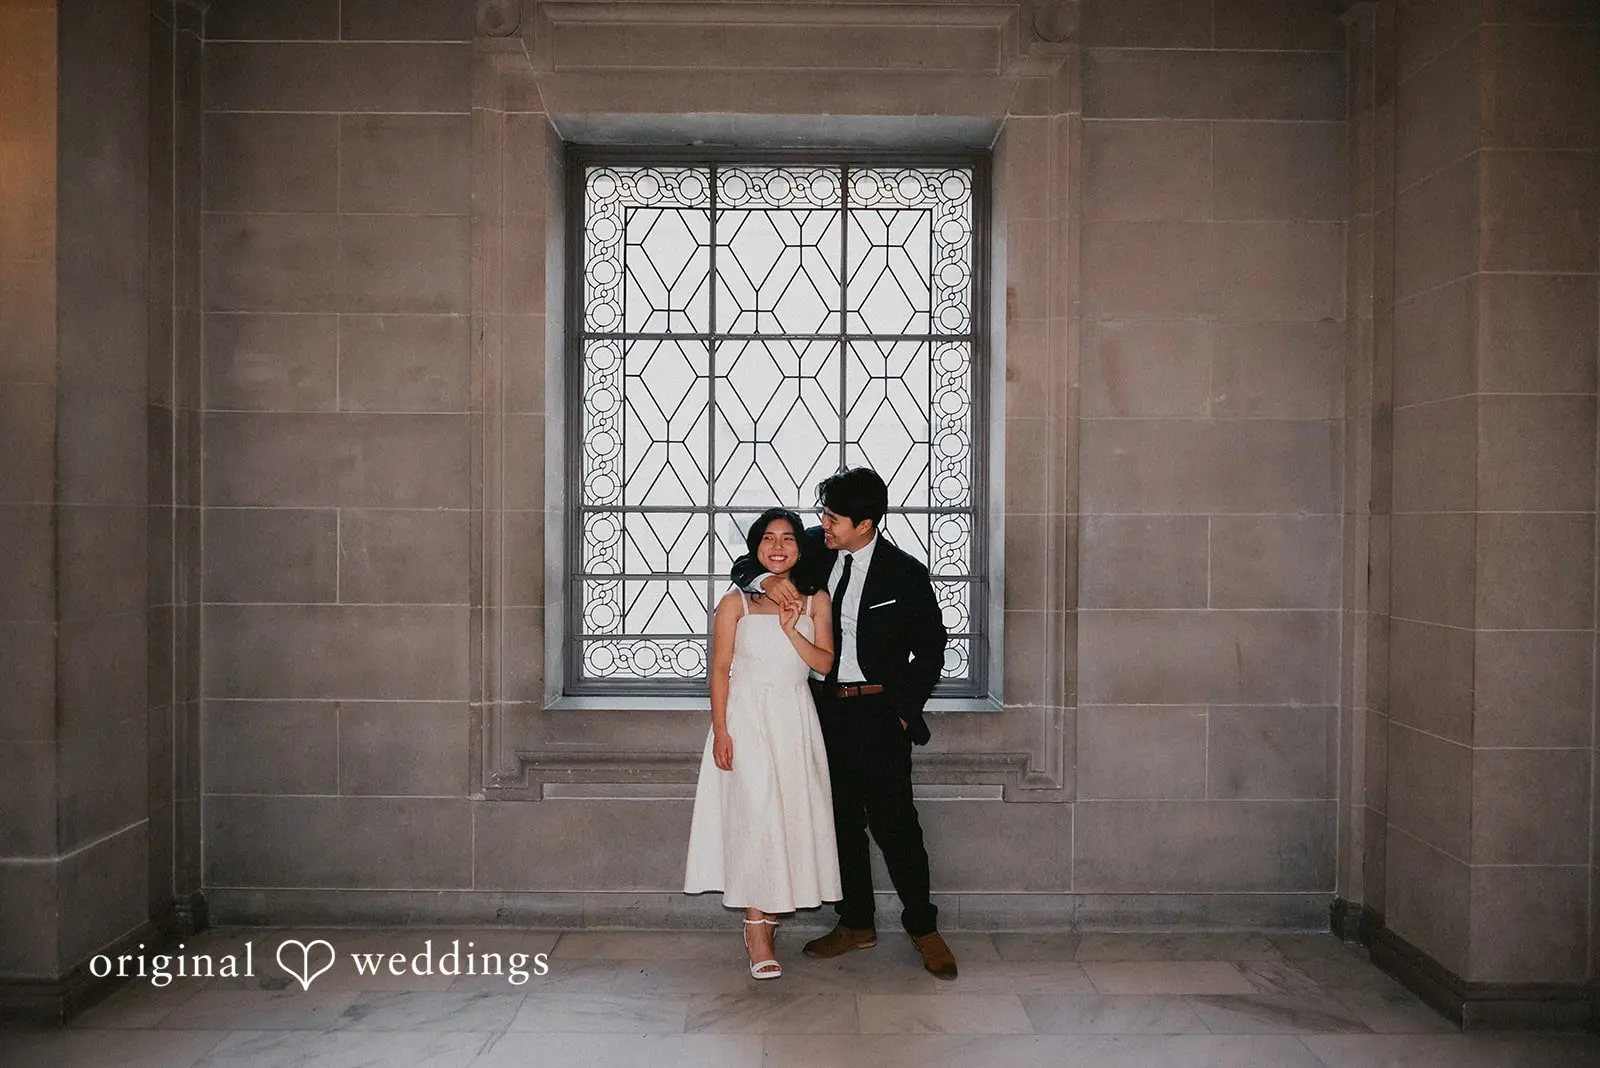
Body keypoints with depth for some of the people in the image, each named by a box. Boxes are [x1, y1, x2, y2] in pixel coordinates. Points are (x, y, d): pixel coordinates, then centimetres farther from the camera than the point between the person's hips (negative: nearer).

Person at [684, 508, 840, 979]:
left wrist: (791, 629, -14)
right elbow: (720, 669, -2)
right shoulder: (736, 602, 0)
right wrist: (720, 729, -9)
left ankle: (768, 918, 17)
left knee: (792, 814, 3)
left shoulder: (816, 601, 7)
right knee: (755, 814, -9)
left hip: (795, 720, 3)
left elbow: (825, 663, -1)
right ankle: (757, 929, -2)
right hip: (746, 717, -3)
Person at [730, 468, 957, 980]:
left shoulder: (905, 574, -8)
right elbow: (745, 564, 10)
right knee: (841, 821, 13)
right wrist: (766, 578, -14)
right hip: (823, 707, 5)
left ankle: (923, 928, 14)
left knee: (894, 821, -4)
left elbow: (929, 650, 1)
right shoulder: (816, 548, 2)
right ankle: (856, 924, 28)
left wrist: (903, 713, -4)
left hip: (877, 712, -5)